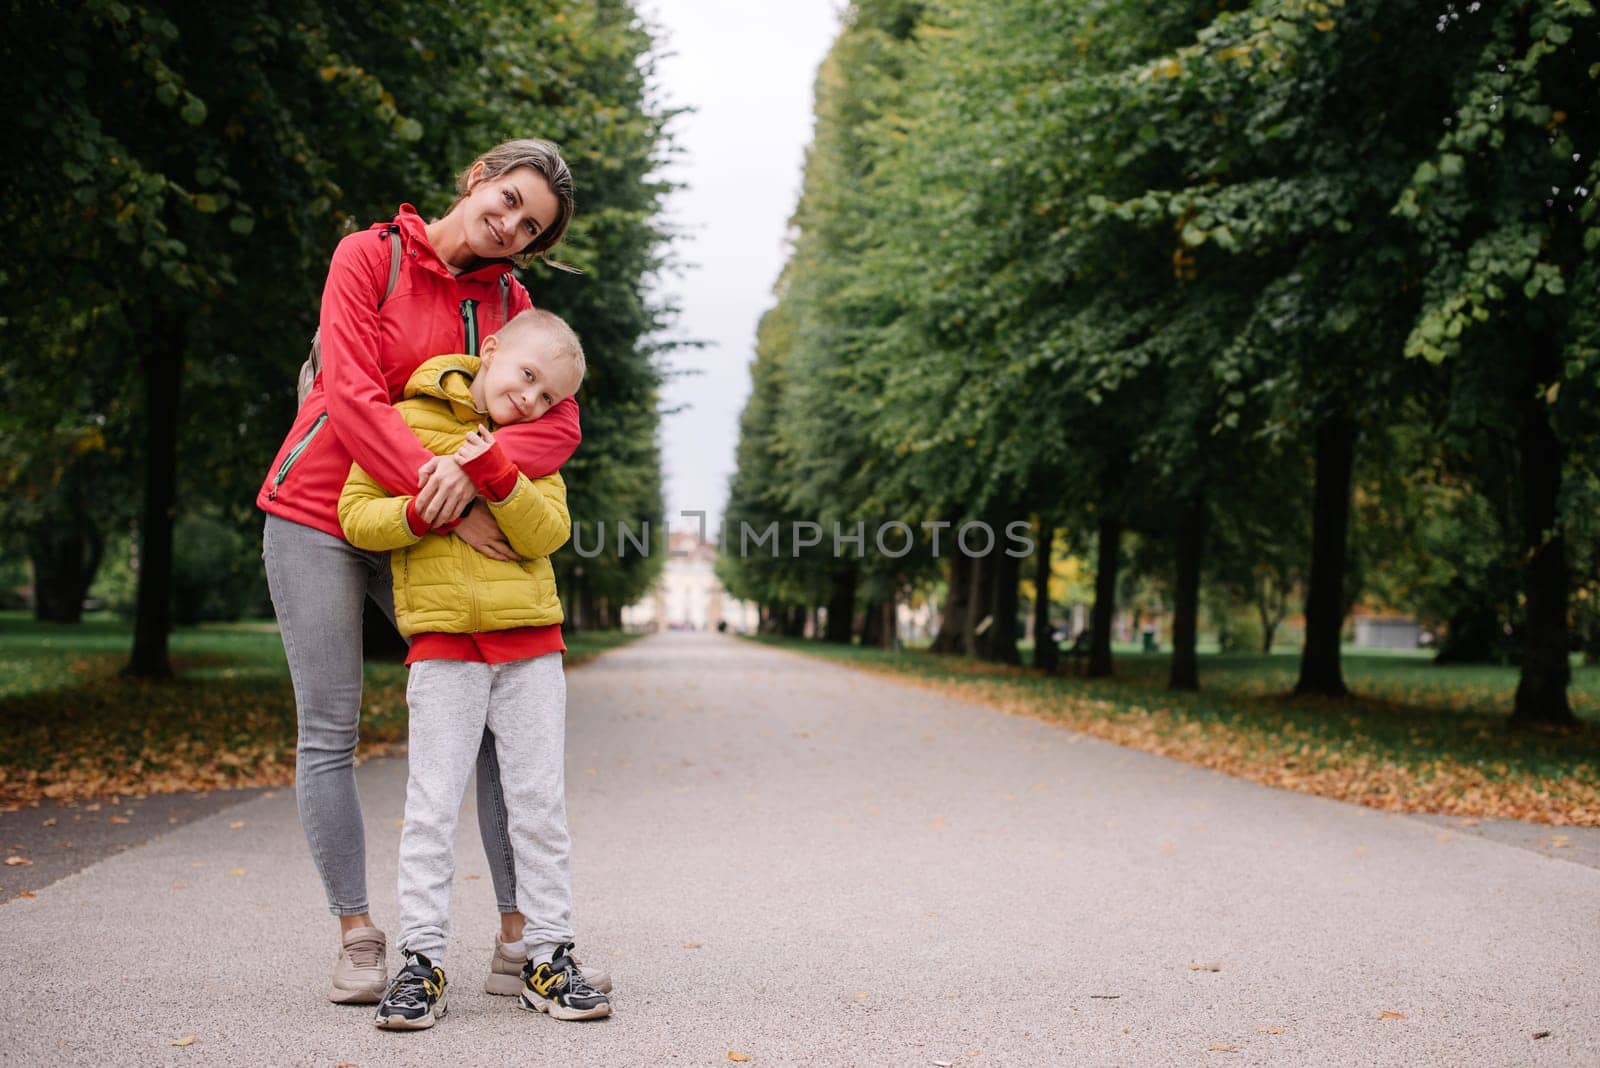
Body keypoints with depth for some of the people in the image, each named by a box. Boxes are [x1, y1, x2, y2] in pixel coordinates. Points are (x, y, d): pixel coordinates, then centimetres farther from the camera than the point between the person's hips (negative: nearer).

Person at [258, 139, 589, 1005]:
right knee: (329, 731, -3)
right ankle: (357, 938, 8)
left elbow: (558, 424, -10)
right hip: (318, 515, -3)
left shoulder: (509, 303, 5)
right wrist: (448, 504, -25)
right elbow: (352, 398, -17)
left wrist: (474, 467, -31)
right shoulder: (369, 256, -6)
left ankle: (519, 938, 0)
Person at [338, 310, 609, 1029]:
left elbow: (546, 535, -3)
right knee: (433, 806, -4)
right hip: (443, 641, -3)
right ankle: (421, 962, 3)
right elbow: (356, 516, -2)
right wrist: (425, 509, -18)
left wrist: (496, 477, -17)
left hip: (530, 637, 3)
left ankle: (547, 955, 13)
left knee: (540, 803, 5)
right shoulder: (407, 421, 3)